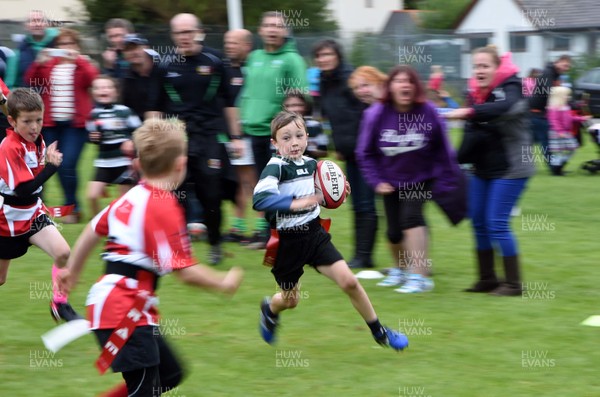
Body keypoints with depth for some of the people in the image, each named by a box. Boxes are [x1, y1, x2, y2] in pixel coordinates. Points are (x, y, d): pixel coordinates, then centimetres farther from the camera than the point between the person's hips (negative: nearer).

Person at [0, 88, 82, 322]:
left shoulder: (37, 141, -1)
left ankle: (59, 304, 2)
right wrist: (51, 166, -31)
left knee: (63, 252, -15)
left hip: (33, 213, 6)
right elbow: (23, 190, -30)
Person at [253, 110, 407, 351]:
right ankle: (269, 308, 52)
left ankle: (379, 332, 6)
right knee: (290, 300, 14)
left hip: (315, 234, 4)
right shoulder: (276, 167, -18)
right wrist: (295, 204, -44)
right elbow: (259, 199, -35)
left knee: (348, 281, -9)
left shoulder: (311, 164, 3)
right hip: (287, 243, -4)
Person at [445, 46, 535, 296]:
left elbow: (506, 107, -40)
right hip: (482, 169, 8)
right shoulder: (475, 93, 7)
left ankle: (513, 283, -1)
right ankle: (487, 278, 21)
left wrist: (469, 113, -50)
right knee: (478, 221, 9)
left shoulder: (510, 88, -16)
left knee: (497, 223, -10)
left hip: (509, 169, -8)